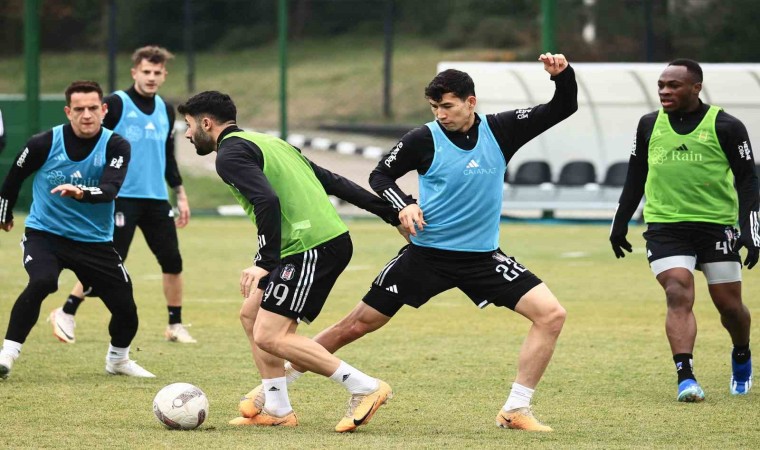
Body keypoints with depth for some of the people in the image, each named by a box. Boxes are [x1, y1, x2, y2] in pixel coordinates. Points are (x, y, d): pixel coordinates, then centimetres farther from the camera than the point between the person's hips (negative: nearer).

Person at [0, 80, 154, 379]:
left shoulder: (115, 147, -10)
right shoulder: (45, 144, -10)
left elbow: (110, 190, -25)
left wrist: (82, 193, -45)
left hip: (95, 241, 2)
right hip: (44, 234, -2)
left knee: (125, 307, 1)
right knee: (42, 281, -32)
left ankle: (118, 360, 32)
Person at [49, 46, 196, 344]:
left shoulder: (166, 110, 12)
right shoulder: (116, 104, -7)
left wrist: (180, 194, 18)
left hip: (156, 198, 6)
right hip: (121, 197, -6)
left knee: (172, 261, 3)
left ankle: (175, 325, 16)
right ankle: (66, 314, 4)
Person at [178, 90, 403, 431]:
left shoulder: (230, 154, -5)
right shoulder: (267, 142, 24)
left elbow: (267, 201, -22)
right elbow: (332, 181, 24)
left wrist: (265, 264, -21)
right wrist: (392, 213, 25)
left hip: (309, 247, -10)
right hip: (332, 236, 10)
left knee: (269, 336, -9)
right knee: (251, 315, 17)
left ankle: (365, 388, -9)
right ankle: (276, 410, 18)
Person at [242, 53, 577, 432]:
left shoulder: (499, 130, -4)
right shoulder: (424, 140, -9)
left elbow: (562, 109, 0)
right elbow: (380, 176, 2)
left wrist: (563, 75, -19)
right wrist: (403, 205, -16)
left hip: (482, 258, 2)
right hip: (427, 254, -2)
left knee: (551, 315, -14)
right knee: (358, 325, 0)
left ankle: (516, 411, -6)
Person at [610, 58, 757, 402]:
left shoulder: (726, 127, -2)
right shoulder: (649, 125, 8)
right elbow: (635, 178, 20)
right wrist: (620, 223, 20)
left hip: (716, 225, -2)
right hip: (665, 227, 2)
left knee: (729, 304, 5)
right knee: (679, 295, -17)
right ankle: (685, 377, -23)